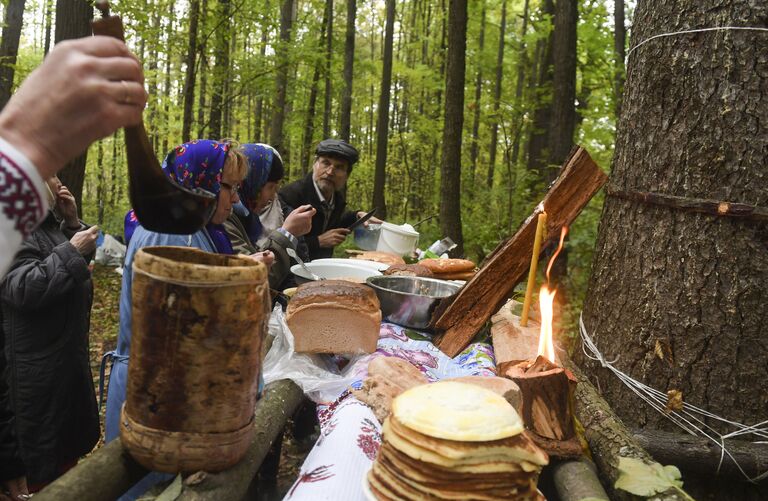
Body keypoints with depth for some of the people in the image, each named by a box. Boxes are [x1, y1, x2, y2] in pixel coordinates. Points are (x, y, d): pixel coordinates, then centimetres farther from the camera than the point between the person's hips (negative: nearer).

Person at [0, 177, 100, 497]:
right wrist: (70, 251, -26)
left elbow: (82, 260, 16)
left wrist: (72, 223, 0)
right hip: (34, 363, -10)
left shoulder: (47, 221, 6)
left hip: (66, 348, 10)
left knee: (70, 429, 25)